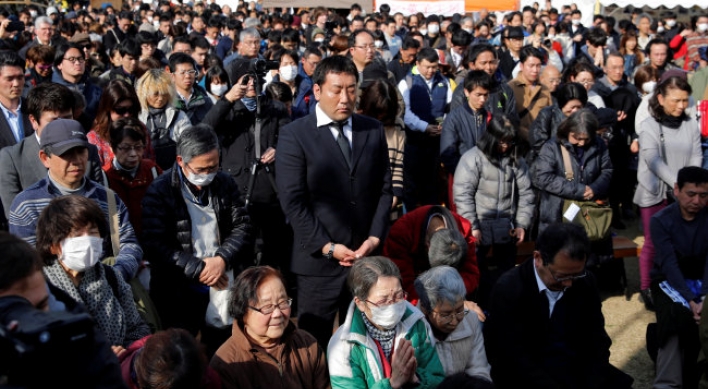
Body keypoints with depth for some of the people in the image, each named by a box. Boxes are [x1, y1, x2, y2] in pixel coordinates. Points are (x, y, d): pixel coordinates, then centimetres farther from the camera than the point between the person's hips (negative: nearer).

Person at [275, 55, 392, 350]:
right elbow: (293, 202, -10)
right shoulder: (294, 135, -5)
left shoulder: (373, 130, 8)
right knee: (315, 342, 6)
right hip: (319, 261, -3)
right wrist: (327, 246, -13)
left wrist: (375, 237, -3)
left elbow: (384, 189, 9)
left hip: (367, 256, 4)